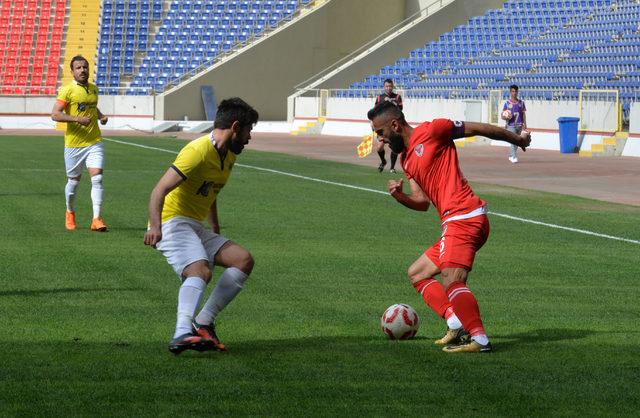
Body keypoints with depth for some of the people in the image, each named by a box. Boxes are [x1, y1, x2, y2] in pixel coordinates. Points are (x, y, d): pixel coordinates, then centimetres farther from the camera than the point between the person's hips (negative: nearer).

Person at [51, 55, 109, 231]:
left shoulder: (94, 88, 11)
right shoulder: (67, 90, -8)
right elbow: (55, 114, -15)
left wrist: (101, 116, 9)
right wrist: (78, 119, -24)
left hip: (94, 142, 3)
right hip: (74, 143, -3)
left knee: (97, 178, -12)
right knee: (74, 181, 9)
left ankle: (96, 219, -14)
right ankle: (70, 214, 34)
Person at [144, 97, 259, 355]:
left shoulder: (228, 155, 13)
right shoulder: (199, 151, -17)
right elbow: (160, 190, -25)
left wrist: (216, 232, 30)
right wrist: (155, 225, -39)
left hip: (195, 227, 9)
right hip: (173, 222, -9)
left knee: (243, 260, -3)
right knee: (200, 271, -32)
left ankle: (203, 323, -6)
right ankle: (182, 333, -49)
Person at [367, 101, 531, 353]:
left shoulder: (430, 131, -4)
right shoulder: (406, 159, 22)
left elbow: (478, 129, 1)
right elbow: (422, 202, 19)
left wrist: (518, 140, 9)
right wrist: (399, 196, -2)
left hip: (463, 216, -10)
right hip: (456, 221, 10)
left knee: (452, 282, -22)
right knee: (417, 274, 16)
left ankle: (480, 340, -22)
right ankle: (456, 325, 5)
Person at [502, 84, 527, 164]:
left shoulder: (521, 103, 10)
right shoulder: (507, 103, 3)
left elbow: (524, 114, 11)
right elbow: (502, 116, 5)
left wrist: (525, 123, 1)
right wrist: (506, 118, -16)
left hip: (519, 125, 3)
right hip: (511, 125, -3)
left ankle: (511, 156, 23)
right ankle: (514, 157, -21)